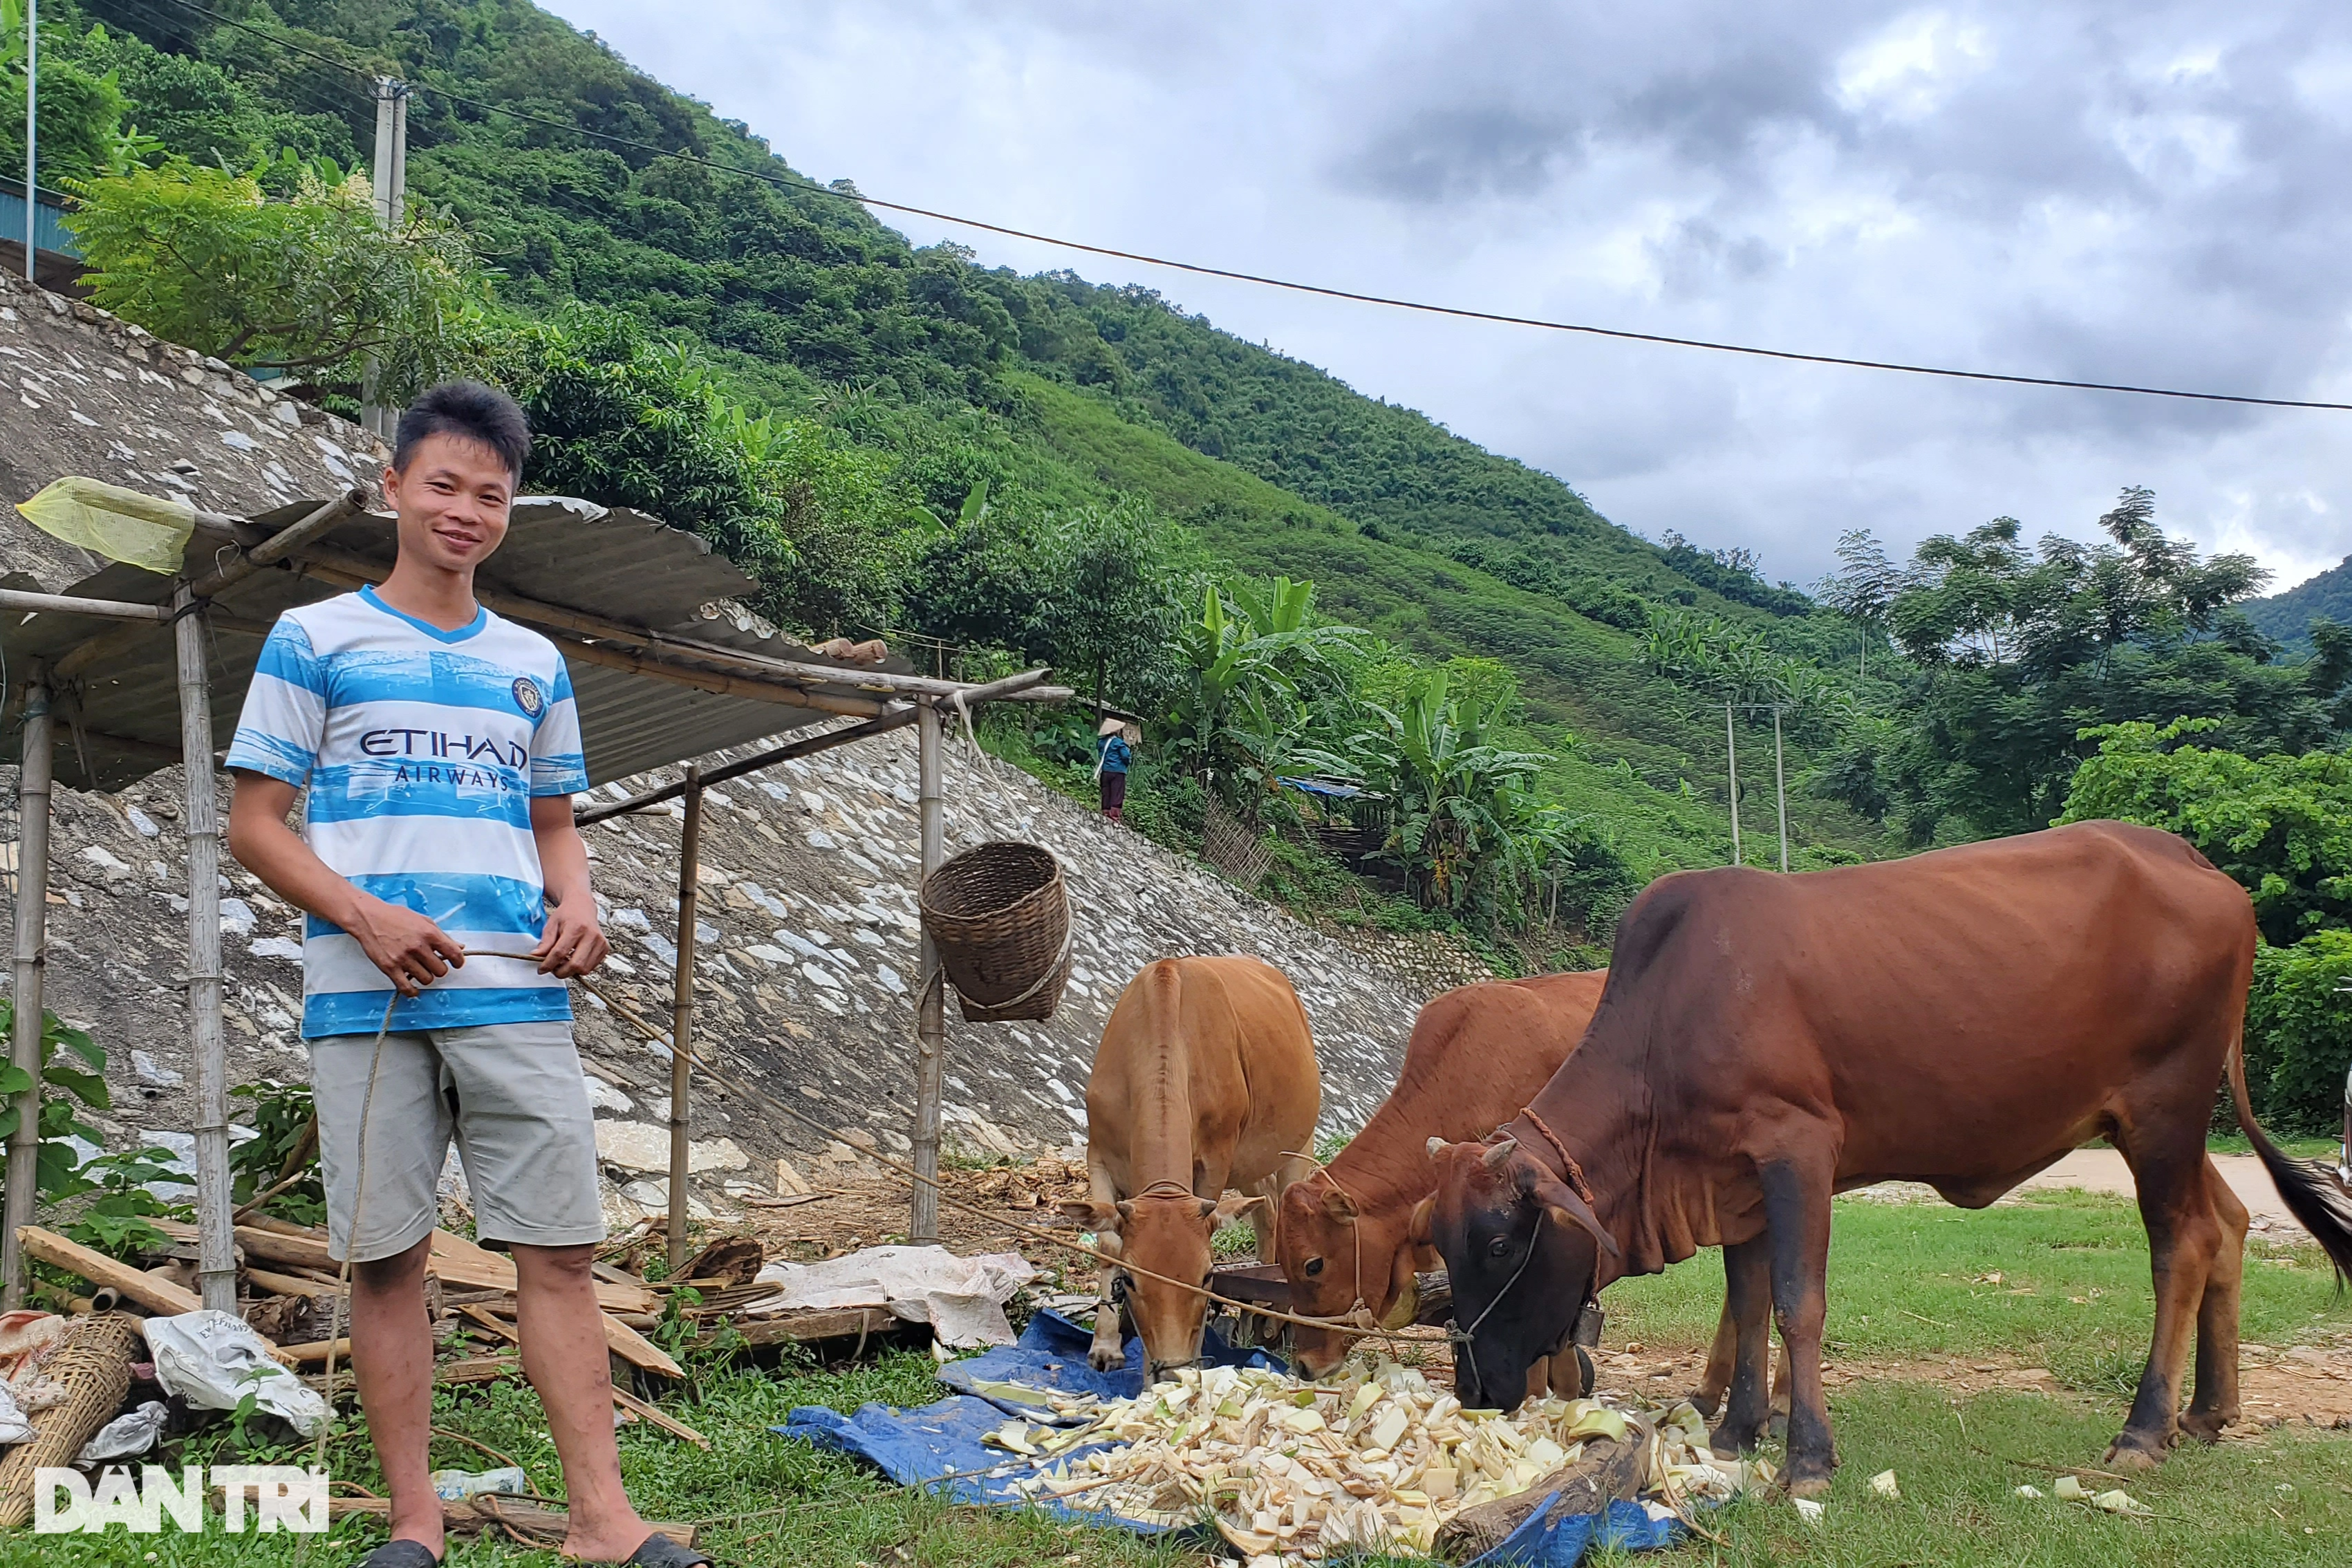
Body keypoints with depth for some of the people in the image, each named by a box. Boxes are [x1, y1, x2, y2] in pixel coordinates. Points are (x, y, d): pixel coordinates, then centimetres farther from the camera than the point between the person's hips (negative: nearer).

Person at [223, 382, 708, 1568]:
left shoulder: (532, 663, 18)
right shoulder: (316, 639, 7)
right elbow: (255, 825, 4)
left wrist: (576, 903, 0)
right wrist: (362, 917, -12)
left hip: (517, 994, 2)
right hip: (366, 997, -2)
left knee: (560, 1248, -2)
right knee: (385, 1256, 2)